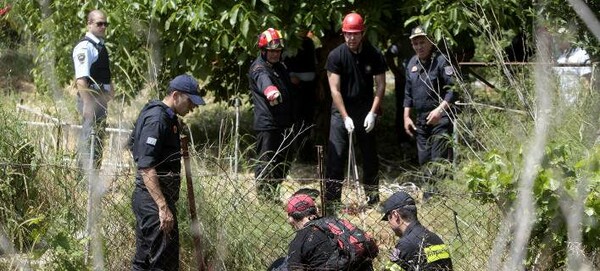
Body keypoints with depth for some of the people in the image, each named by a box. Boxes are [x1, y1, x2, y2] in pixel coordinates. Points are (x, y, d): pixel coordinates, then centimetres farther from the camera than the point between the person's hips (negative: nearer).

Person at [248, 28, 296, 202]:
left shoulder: (280, 67, 18)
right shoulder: (259, 69, -12)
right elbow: (264, 81, -39)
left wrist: (290, 121, 34)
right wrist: (270, 90, -61)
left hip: (283, 124, 9)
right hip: (266, 124, -9)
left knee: (282, 164, 15)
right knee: (266, 162, -6)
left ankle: (273, 194, 27)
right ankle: (264, 197, 2)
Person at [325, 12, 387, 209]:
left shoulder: (374, 56, -5)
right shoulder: (336, 56, -10)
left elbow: (380, 86, 0)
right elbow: (335, 89, -12)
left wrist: (372, 113, -10)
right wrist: (346, 117, -19)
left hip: (366, 112, 2)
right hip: (342, 110, -2)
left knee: (370, 155, 10)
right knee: (336, 155, -8)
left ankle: (372, 196, 25)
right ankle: (331, 200, -6)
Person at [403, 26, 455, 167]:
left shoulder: (441, 61, -11)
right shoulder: (412, 63, 13)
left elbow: (453, 89, -19)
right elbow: (408, 93, 21)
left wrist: (440, 109, -27)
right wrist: (406, 116, 16)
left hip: (440, 119, -8)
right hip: (420, 121, 8)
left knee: (439, 161, -14)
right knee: (423, 161, 12)